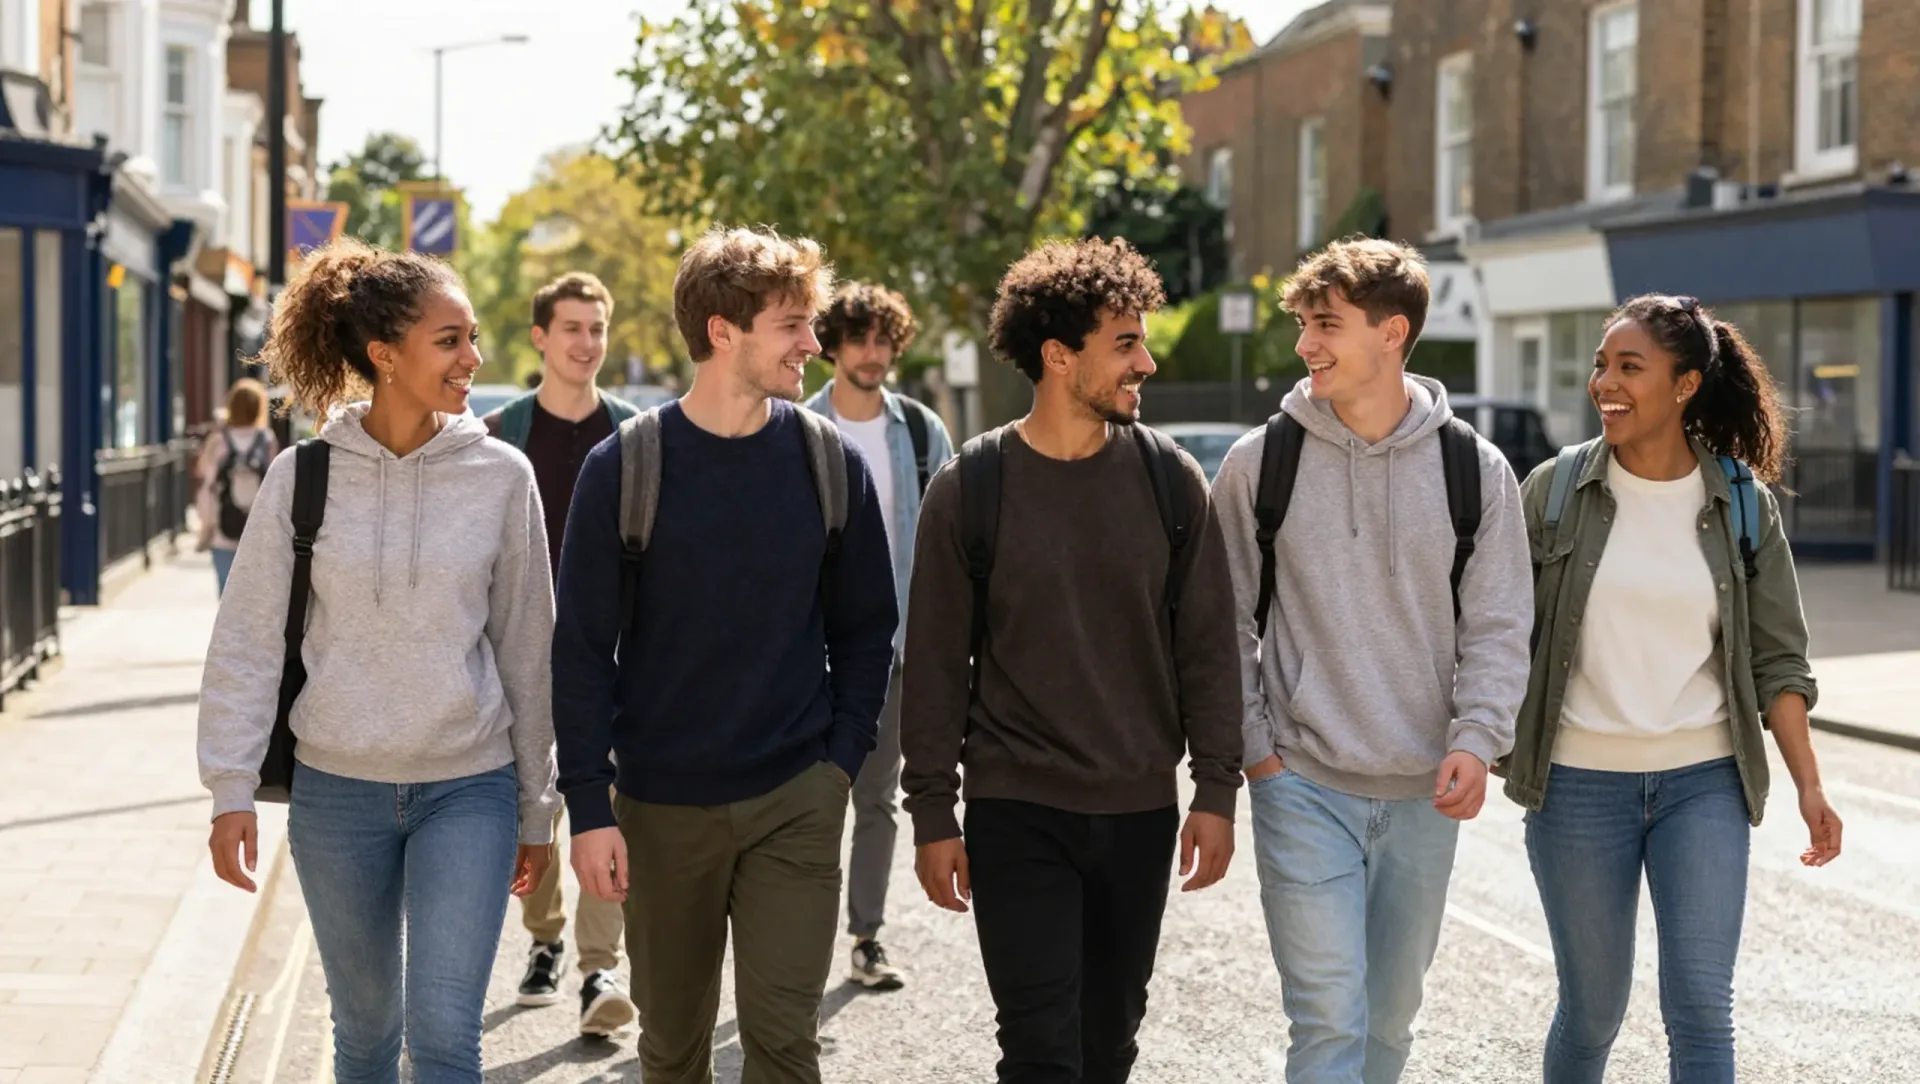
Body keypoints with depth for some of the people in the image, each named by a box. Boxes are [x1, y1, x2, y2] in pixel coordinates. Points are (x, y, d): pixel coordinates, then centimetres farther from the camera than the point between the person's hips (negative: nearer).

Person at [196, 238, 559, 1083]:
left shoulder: (501, 475, -4)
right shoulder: (303, 476, -5)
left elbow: (526, 650, 3)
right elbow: (247, 643, -1)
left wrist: (536, 808, 7)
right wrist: (231, 791, -6)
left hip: (468, 788, 0)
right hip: (337, 790, 1)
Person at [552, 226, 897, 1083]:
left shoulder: (830, 463, 0)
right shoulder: (625, 467, -6)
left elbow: (865, 627, 8)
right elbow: (583, 650, -4)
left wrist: (841, 757, -1)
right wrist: (589, 806, -9)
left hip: (795, 803, 0)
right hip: (661, 808, 0)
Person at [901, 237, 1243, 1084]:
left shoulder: (1169, 479, 0)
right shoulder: (971, 489, -6)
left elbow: (1208, 645, 4)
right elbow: (936, 664, -2)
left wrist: (1216, 791, 0)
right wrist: (933, 815, -2)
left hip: (1139, 815, 3)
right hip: (1016, 814, -3)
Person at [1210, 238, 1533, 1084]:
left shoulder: (1473, 469, 0)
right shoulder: (1263, 461, -3)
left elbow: (1497, 625, 2)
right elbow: (1226, 620, 2)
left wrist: (1477, 739, -12)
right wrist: (1252, 745, -5)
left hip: (1424, 792, 2)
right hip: (1303, 785, -2)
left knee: (1390, 1015, 14)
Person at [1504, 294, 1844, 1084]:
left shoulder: (1743, 503, 0)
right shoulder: (1555, 489, -3)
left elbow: (1776, 659, 4)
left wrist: (1809, 784, -1)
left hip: (1704, 782, 0)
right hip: (1580, 783, 0)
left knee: (1701, 1006, -5)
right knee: (1593, 1007, 8)